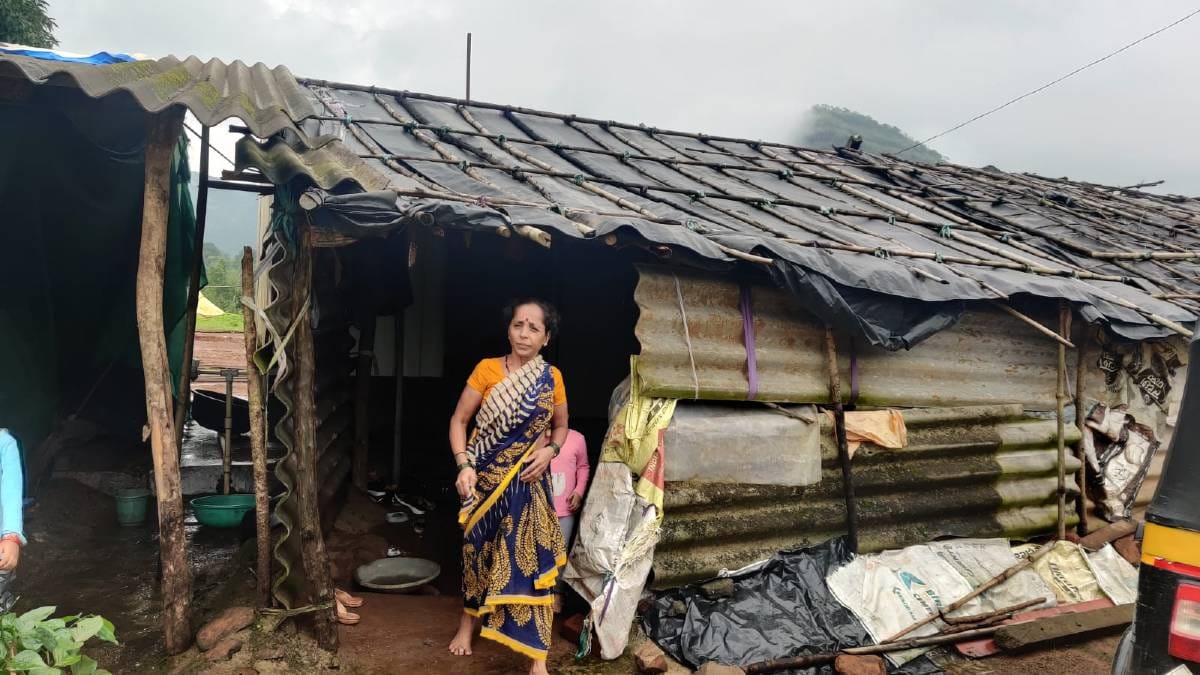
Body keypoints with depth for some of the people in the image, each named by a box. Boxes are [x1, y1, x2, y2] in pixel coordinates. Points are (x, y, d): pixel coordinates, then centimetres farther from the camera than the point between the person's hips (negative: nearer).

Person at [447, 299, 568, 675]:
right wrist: (464, 465, -17)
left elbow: (561, 425, 11)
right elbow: (459, 420, -5)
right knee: (478, 548, 14)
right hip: (486, 477, 0)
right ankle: (468, 623, 38)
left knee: (529, 555, -2)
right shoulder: (487, 369, -7)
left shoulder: (551, 378, -1)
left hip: (529, 480, 1)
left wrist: (550, 450, -9)